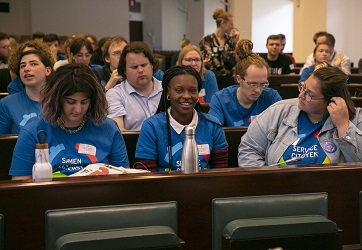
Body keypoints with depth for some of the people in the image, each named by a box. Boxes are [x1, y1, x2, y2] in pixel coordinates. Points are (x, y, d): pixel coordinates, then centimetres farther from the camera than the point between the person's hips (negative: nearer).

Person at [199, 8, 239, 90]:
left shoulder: (230, 40, 10)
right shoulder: (207, 40, 0)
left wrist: (236, 41, 1)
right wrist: (205, 63, -17)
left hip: (230, 79, 3)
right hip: (214, 79, -3)